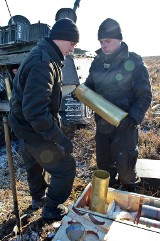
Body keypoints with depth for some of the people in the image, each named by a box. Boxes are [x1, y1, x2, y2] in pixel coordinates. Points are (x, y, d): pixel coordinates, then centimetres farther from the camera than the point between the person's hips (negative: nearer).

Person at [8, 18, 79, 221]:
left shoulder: (42, 54, 6)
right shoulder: (43, 64, -28)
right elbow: (35, 111, -35)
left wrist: (54, 119, 17)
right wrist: (59, 138, -30)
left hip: (24, 125, 10)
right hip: (35, 130, -10)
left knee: (34, 163, 28)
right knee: (65, 168, 6)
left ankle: (37, 196, 54)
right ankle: (51, 210, 27)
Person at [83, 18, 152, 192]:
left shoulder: (133, 62, -12)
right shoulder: (97, 62, 3)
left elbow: (145, 96, -11)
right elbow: (90, 85, 14)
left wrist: (133, 118, -25)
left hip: (124, 124, -5)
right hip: (102, 122, 5)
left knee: (124, 164, 6)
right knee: (103, 161, 18)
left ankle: (130, 193, 38)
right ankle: (108, 188, 46)